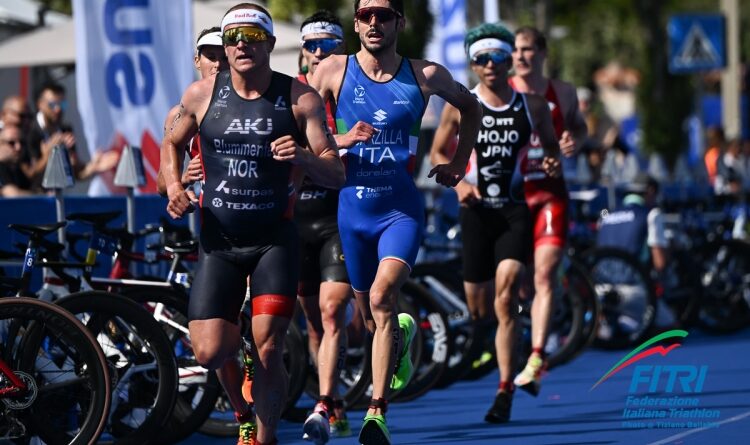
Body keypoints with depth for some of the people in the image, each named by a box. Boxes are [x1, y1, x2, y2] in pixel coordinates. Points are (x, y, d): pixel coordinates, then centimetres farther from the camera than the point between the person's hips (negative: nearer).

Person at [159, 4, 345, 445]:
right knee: (210, 353, -8)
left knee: (268, 351, -10)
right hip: (219, 241, 1)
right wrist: (174, 186, -2)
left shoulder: (300, 98, -6)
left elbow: (337, 174, -6)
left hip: (275, 241, -1)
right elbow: (172, 143, 17)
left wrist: (304, 157, -27)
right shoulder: (201, 94, -2)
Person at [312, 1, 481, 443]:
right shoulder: (334, 71, -3)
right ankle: (402, 336, 53)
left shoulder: (426, 76, -1)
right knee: (370, 315, 14)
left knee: (383, 295, -25)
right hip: (353, 208, 2)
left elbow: (470, 107, 18)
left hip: (402, 209, -2)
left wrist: (458, 163, 13)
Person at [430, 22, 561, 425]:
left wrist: (552, 163, -4)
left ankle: (505, 390, -18)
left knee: (506, 289, -19)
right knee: (478, 305, 4)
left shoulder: (532, 106, 5)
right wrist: (458, 183, -8)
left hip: (516, 210, -1)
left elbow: (551, 145, 19)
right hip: (477, 208, 1)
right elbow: (437, 153, 9)